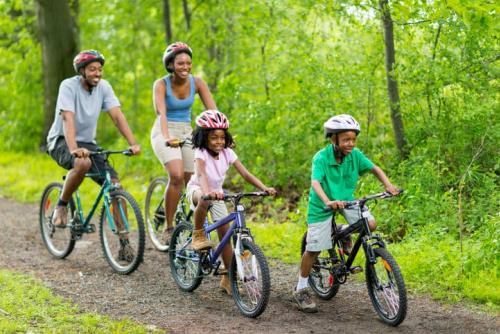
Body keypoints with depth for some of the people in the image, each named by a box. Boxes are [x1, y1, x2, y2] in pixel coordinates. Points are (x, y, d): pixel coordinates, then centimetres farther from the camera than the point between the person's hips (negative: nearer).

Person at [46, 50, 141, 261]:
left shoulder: (103, 86, -3)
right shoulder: (69, 86, -17)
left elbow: (117, 115, -11)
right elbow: (68, 118, -30)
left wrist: (133, 143, -25)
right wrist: (74, 148, -45)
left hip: (87, 142, 5)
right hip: (60, 141, -5)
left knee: (115, 186, -12)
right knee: (83, 163, -40)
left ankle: (124, 244, -9)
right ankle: (62, 206, -12)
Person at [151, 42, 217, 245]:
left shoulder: (196, 83, -4)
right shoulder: (161, 85, -15)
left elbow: (212, 110, -10)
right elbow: (161, 113, -31)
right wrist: (167, 137, -48)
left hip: (187, 132, 5)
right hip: (165, 134, -4)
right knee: (177, 176, -27)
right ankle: (168, 228, -17)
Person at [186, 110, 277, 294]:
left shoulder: (227, 153, -12)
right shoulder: (201, 153, -24)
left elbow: (245, 174, -19)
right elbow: (201, 174, -44)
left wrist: (264, 188, -34)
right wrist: (207, 191, -65)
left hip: (217, 193, 5)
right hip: (197, 190, -4)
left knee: (225, 232, -4)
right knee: (205, 200, -42)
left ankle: (227, 278, 5)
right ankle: (198, 235, -20)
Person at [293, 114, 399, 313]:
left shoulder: (355, 155, -13)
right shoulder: (321, 158, -26)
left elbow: (375, 169, -8)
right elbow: (315, 182, -38)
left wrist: (388, 185, -27)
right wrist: (328, 201, -55)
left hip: (345, 200, 4)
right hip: (322, 205, -4)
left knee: (370, 225, -18)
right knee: (314, 249, -5)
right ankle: (301, 290, 10)